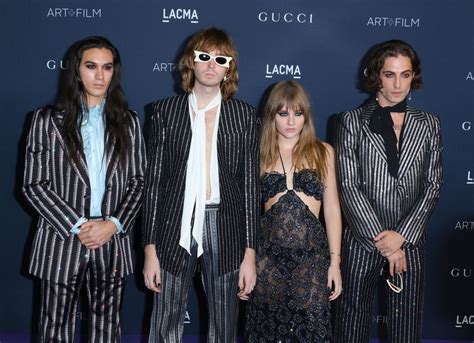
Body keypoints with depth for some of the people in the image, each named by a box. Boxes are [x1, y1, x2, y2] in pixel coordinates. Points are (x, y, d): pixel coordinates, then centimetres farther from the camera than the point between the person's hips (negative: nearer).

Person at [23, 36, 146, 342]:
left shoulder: (128, 122, 7)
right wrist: (77, 226, -12)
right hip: (62, 243, -1)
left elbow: (138, 181, 5)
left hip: (112, 244, 2)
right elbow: (34, 185, -4)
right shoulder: (48, 120, 0)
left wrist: (113, 224, -10)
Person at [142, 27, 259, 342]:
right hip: (175, 228, 0)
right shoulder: (165, 111, 5)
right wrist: (150, 247, 0)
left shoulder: (244, 115, 5)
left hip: (224, 232, 0)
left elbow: (251, 184, 3)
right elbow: (154, 180, 4)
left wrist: (250, 252, -1)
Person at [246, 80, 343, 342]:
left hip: (311, 257, 0)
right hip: (268, 257, 1)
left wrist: (335, 261, 1)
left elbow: (331, 210, 5)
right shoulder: (259, 154, 5)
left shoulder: (322, 152, 5)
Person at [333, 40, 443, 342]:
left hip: (410, 241, 2)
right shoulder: (353, 121, 0)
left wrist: (402, 235, -10)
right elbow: (349, 186, -6)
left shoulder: (429, 124, 7)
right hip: (362, 240, -1)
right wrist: (381, 239, -11)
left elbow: (433, 185, 1)